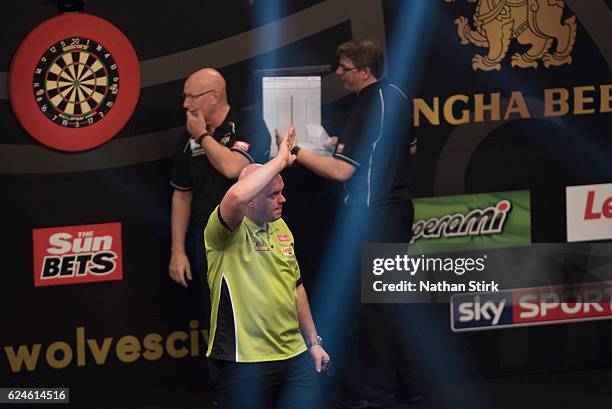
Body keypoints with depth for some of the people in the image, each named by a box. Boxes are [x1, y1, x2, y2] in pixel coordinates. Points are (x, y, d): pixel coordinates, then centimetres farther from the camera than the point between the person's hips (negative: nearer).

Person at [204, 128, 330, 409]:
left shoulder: (280, 227, 12)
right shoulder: (228, 232, -12)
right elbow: (236, 196, -36)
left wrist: (313, 341, 21)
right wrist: (280, 160, -25)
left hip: (294, 356, 7)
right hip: (244, 362, -7)